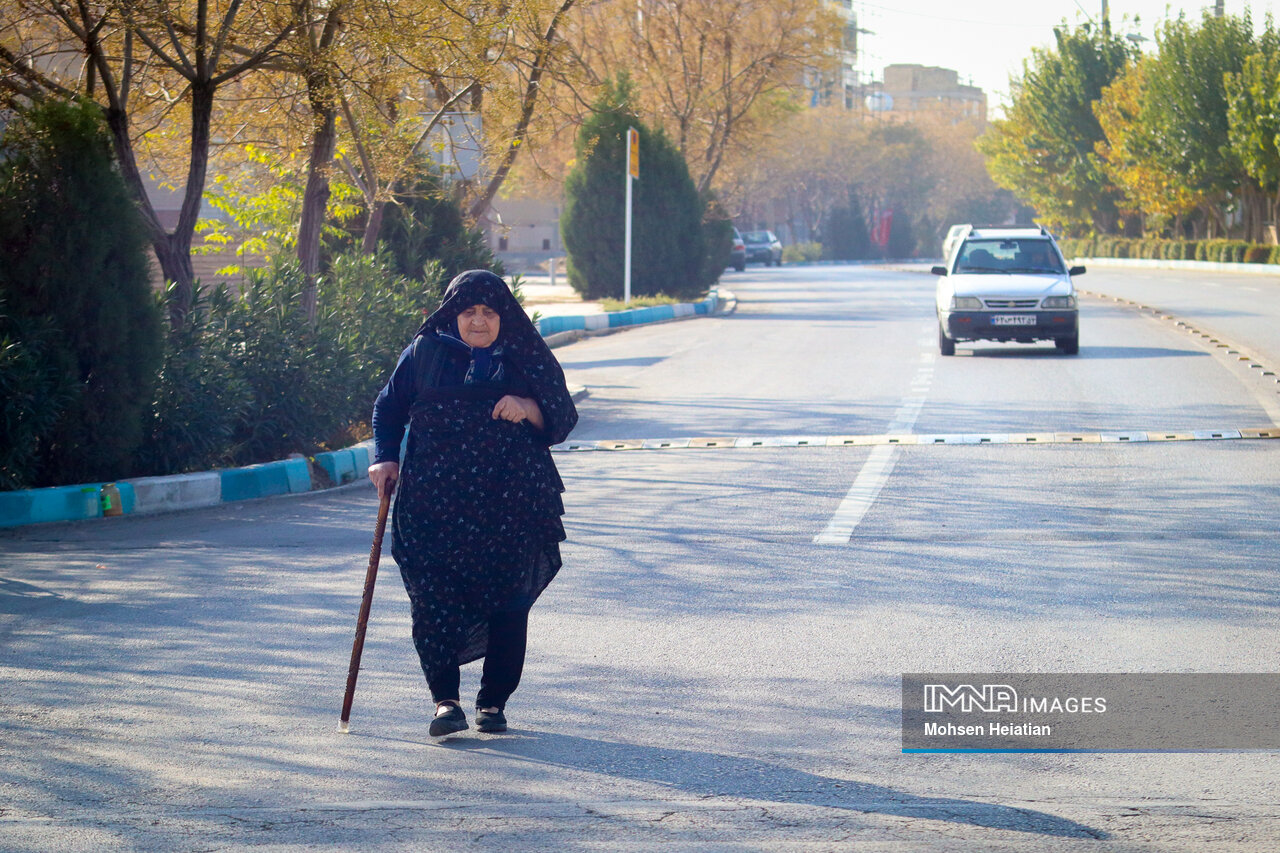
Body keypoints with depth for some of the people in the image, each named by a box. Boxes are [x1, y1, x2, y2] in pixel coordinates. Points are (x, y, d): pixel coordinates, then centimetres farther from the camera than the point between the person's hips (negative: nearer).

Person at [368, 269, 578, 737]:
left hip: (511, 502, 0)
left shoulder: (526, 358, 10)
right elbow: (388, 407, 19)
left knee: (507, 601, -2)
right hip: (435, 501, 0)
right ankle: (445, 699, -7)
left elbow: (564, 418, 9)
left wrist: (528, 409, -11)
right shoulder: (425, 352, 11)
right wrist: (385, 457, 4)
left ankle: (494, 700, 10)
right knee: (434, 598, -11)